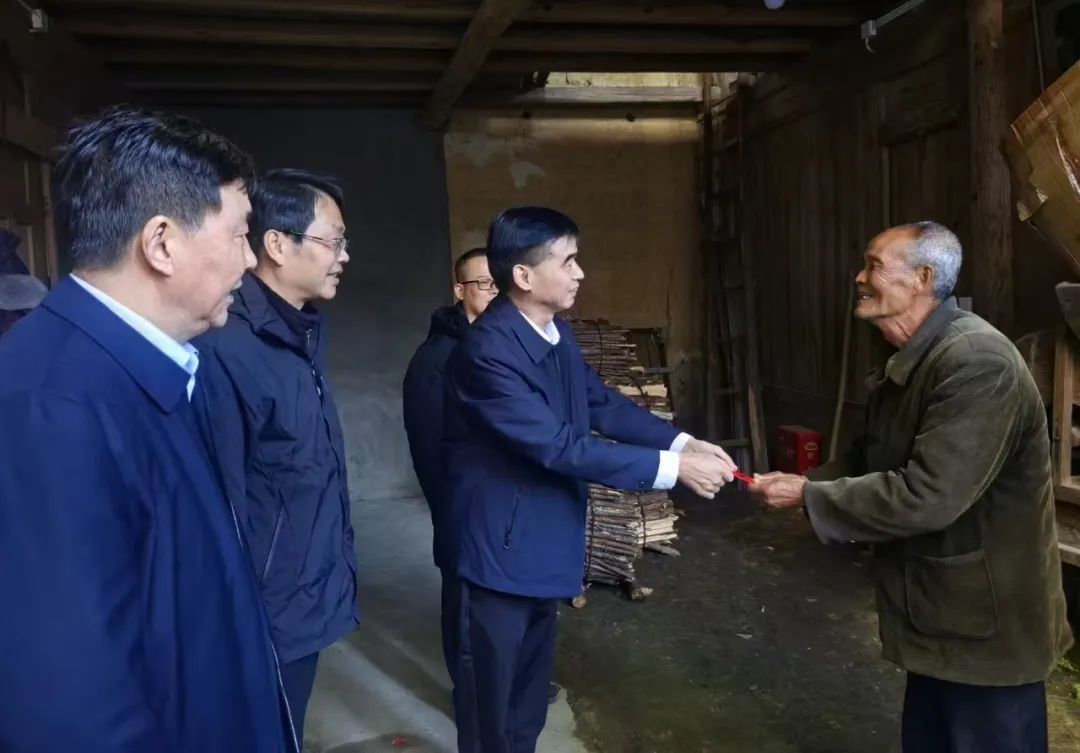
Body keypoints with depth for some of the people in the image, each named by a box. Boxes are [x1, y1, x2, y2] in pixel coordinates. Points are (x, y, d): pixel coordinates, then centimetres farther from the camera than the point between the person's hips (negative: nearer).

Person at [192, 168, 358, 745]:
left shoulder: (306, 329, 6)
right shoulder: (225, 346, -23)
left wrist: (339, 564, 11)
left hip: (310, 597, 8)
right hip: (266, 613, -8)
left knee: (289, 735, 23)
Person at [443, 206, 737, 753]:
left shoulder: (556, 334, 2)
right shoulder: (488, 350, -27)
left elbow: (604, 405, 9)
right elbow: (559, 447, -30)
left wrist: (682, 442, -4)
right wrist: (672, 467, -27)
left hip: (545, 542, 9)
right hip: (500, 548, -8)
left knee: (531, 684, 23)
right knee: (491, 692, 10)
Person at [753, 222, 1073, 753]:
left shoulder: (977, 363, -27)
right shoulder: (909, 362, 7)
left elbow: (926, 495, -32)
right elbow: (872, 459, 16)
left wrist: (809, 497, -22)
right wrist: (804, 483, -2)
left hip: (986, 625, -9)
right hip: (938, 614, 9)